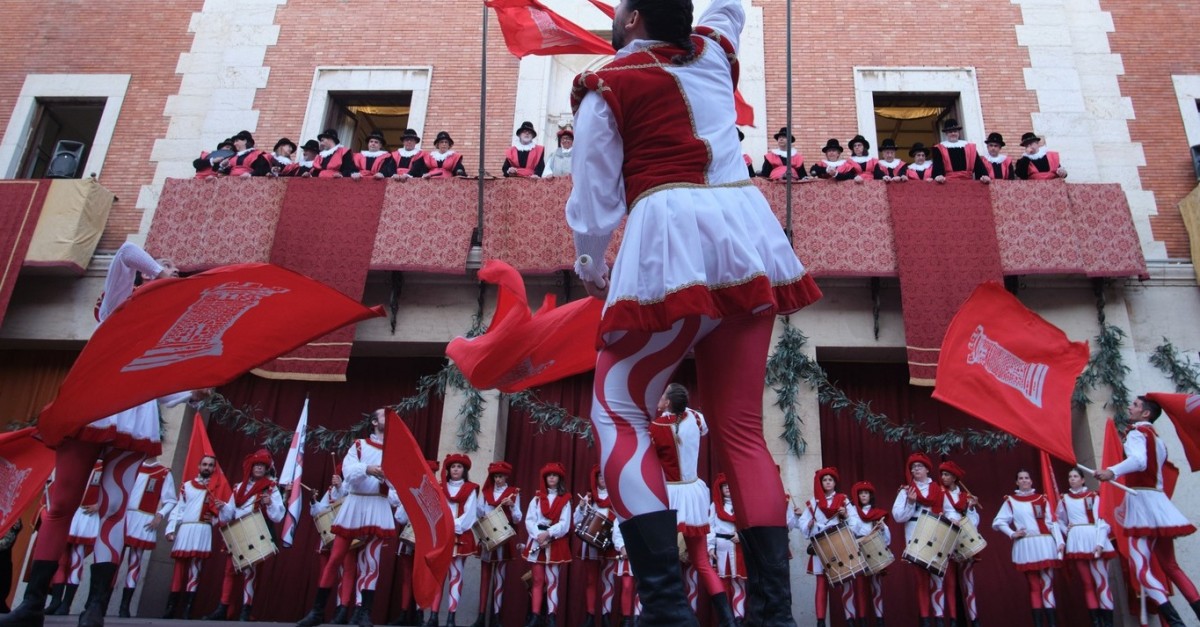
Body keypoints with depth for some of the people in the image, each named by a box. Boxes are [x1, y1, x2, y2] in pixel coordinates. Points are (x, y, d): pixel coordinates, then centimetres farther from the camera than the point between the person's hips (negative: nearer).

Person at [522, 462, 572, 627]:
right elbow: (529, 520, 2)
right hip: (536, 542, 2)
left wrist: (548, 534, -17)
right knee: (538, 580, 4)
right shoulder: (537, 498, 11)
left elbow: (564, 524, -5)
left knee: (552, 579, -4)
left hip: (555, 543, -2)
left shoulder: (565, 499, 4)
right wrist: (538, 535, -14)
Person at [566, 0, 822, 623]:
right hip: (746, 234, 6)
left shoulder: (605, 86, 7)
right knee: (742, 431, 8)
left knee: (617, 416, 3)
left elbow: (595, 192, 5)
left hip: (672, 238, -5)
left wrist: (589, 266, 20)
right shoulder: (712, 51, 21)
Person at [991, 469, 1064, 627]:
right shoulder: (1010, 501, 9)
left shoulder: (1042, 499, 11)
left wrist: (1060, 541, -5)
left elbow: (1052, 522, 4)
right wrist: (1012, 534, -5)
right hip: (1025, 547, 0)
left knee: (1047, 584, -3)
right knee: (1034, 586, 3)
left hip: (1044, 544, 0)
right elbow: (998, 522, 8)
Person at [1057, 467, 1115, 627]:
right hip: (1076, 543, 3)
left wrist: (1100, 543, -15)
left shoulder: (1093, 496, 3)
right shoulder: (1064, 499, 13)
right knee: (1087, 583, 4)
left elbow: (1102, 520, -5)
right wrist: (1066, 531, 3)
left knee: (1101, 581, -5)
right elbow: (1059, 520, 23)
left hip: (1094, 539, -3)